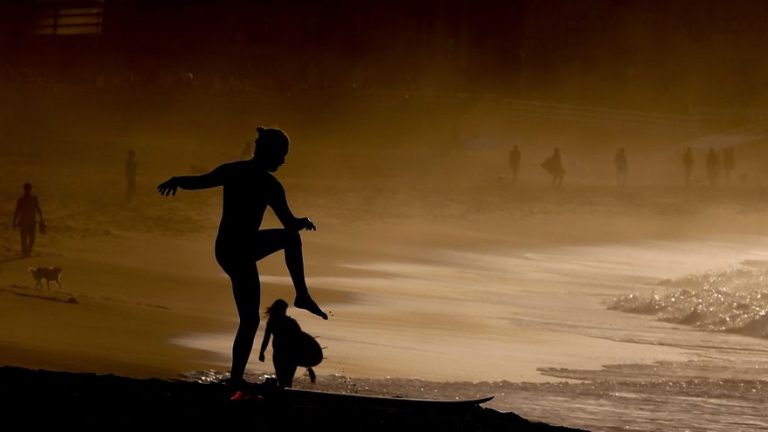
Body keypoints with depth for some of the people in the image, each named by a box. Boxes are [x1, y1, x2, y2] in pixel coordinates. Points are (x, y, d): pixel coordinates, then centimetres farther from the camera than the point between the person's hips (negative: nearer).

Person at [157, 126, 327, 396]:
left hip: (225, 249, 7)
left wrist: (175, 181, 14)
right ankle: (236, 380, 6)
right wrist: (306, 221, 7)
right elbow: (291, 222, -14)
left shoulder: (231, 170, 0)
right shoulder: (269, 185, -15)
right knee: (250, 319, 3)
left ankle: (302, 296, 25)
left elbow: (196, 182, -5)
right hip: (240, 254, -7)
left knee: (291, 238, 22)